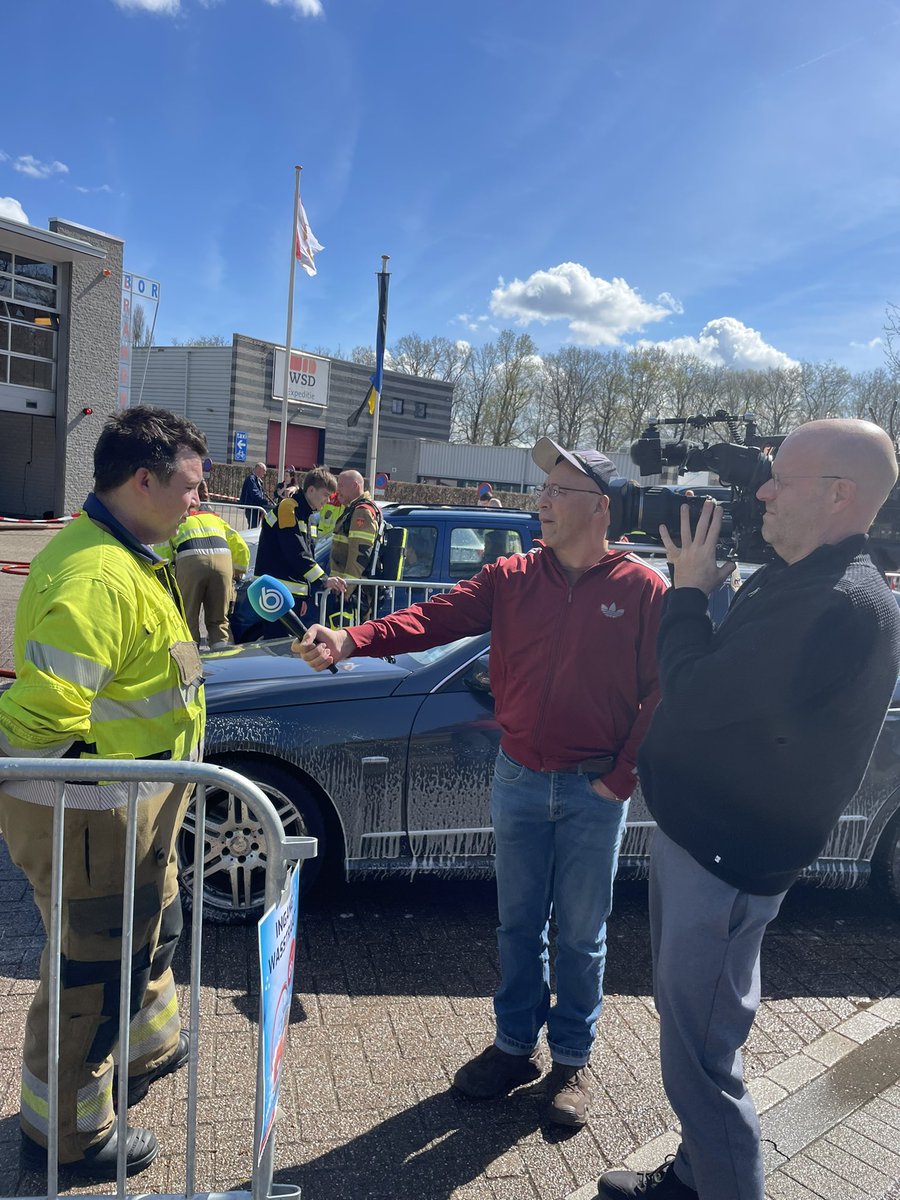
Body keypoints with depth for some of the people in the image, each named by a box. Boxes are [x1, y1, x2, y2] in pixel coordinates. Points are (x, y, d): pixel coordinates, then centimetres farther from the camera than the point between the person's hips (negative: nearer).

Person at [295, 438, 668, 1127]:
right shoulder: (512, 578, -2)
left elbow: (663, 693, -7)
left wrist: (621, 779, -9)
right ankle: (516, 1046, 37)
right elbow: (433, 618, -14)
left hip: (594, 791, -2)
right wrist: (351, 640, -30)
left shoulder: (642, 590, -8)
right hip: (519, 780, 3)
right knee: (519, 924, 17)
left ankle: (573, 1059, 35)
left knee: (580, 933, 13)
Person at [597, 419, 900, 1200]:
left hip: (727, 861, -10)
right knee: (689, 1027, 23)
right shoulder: (788, 579, 8)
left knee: (698, 1058, 3)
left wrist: (688, 592, -12)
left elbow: (696, 700, -26)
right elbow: (713, 682, 15)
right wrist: (693, 594, 2)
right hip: (693, 833, 10)